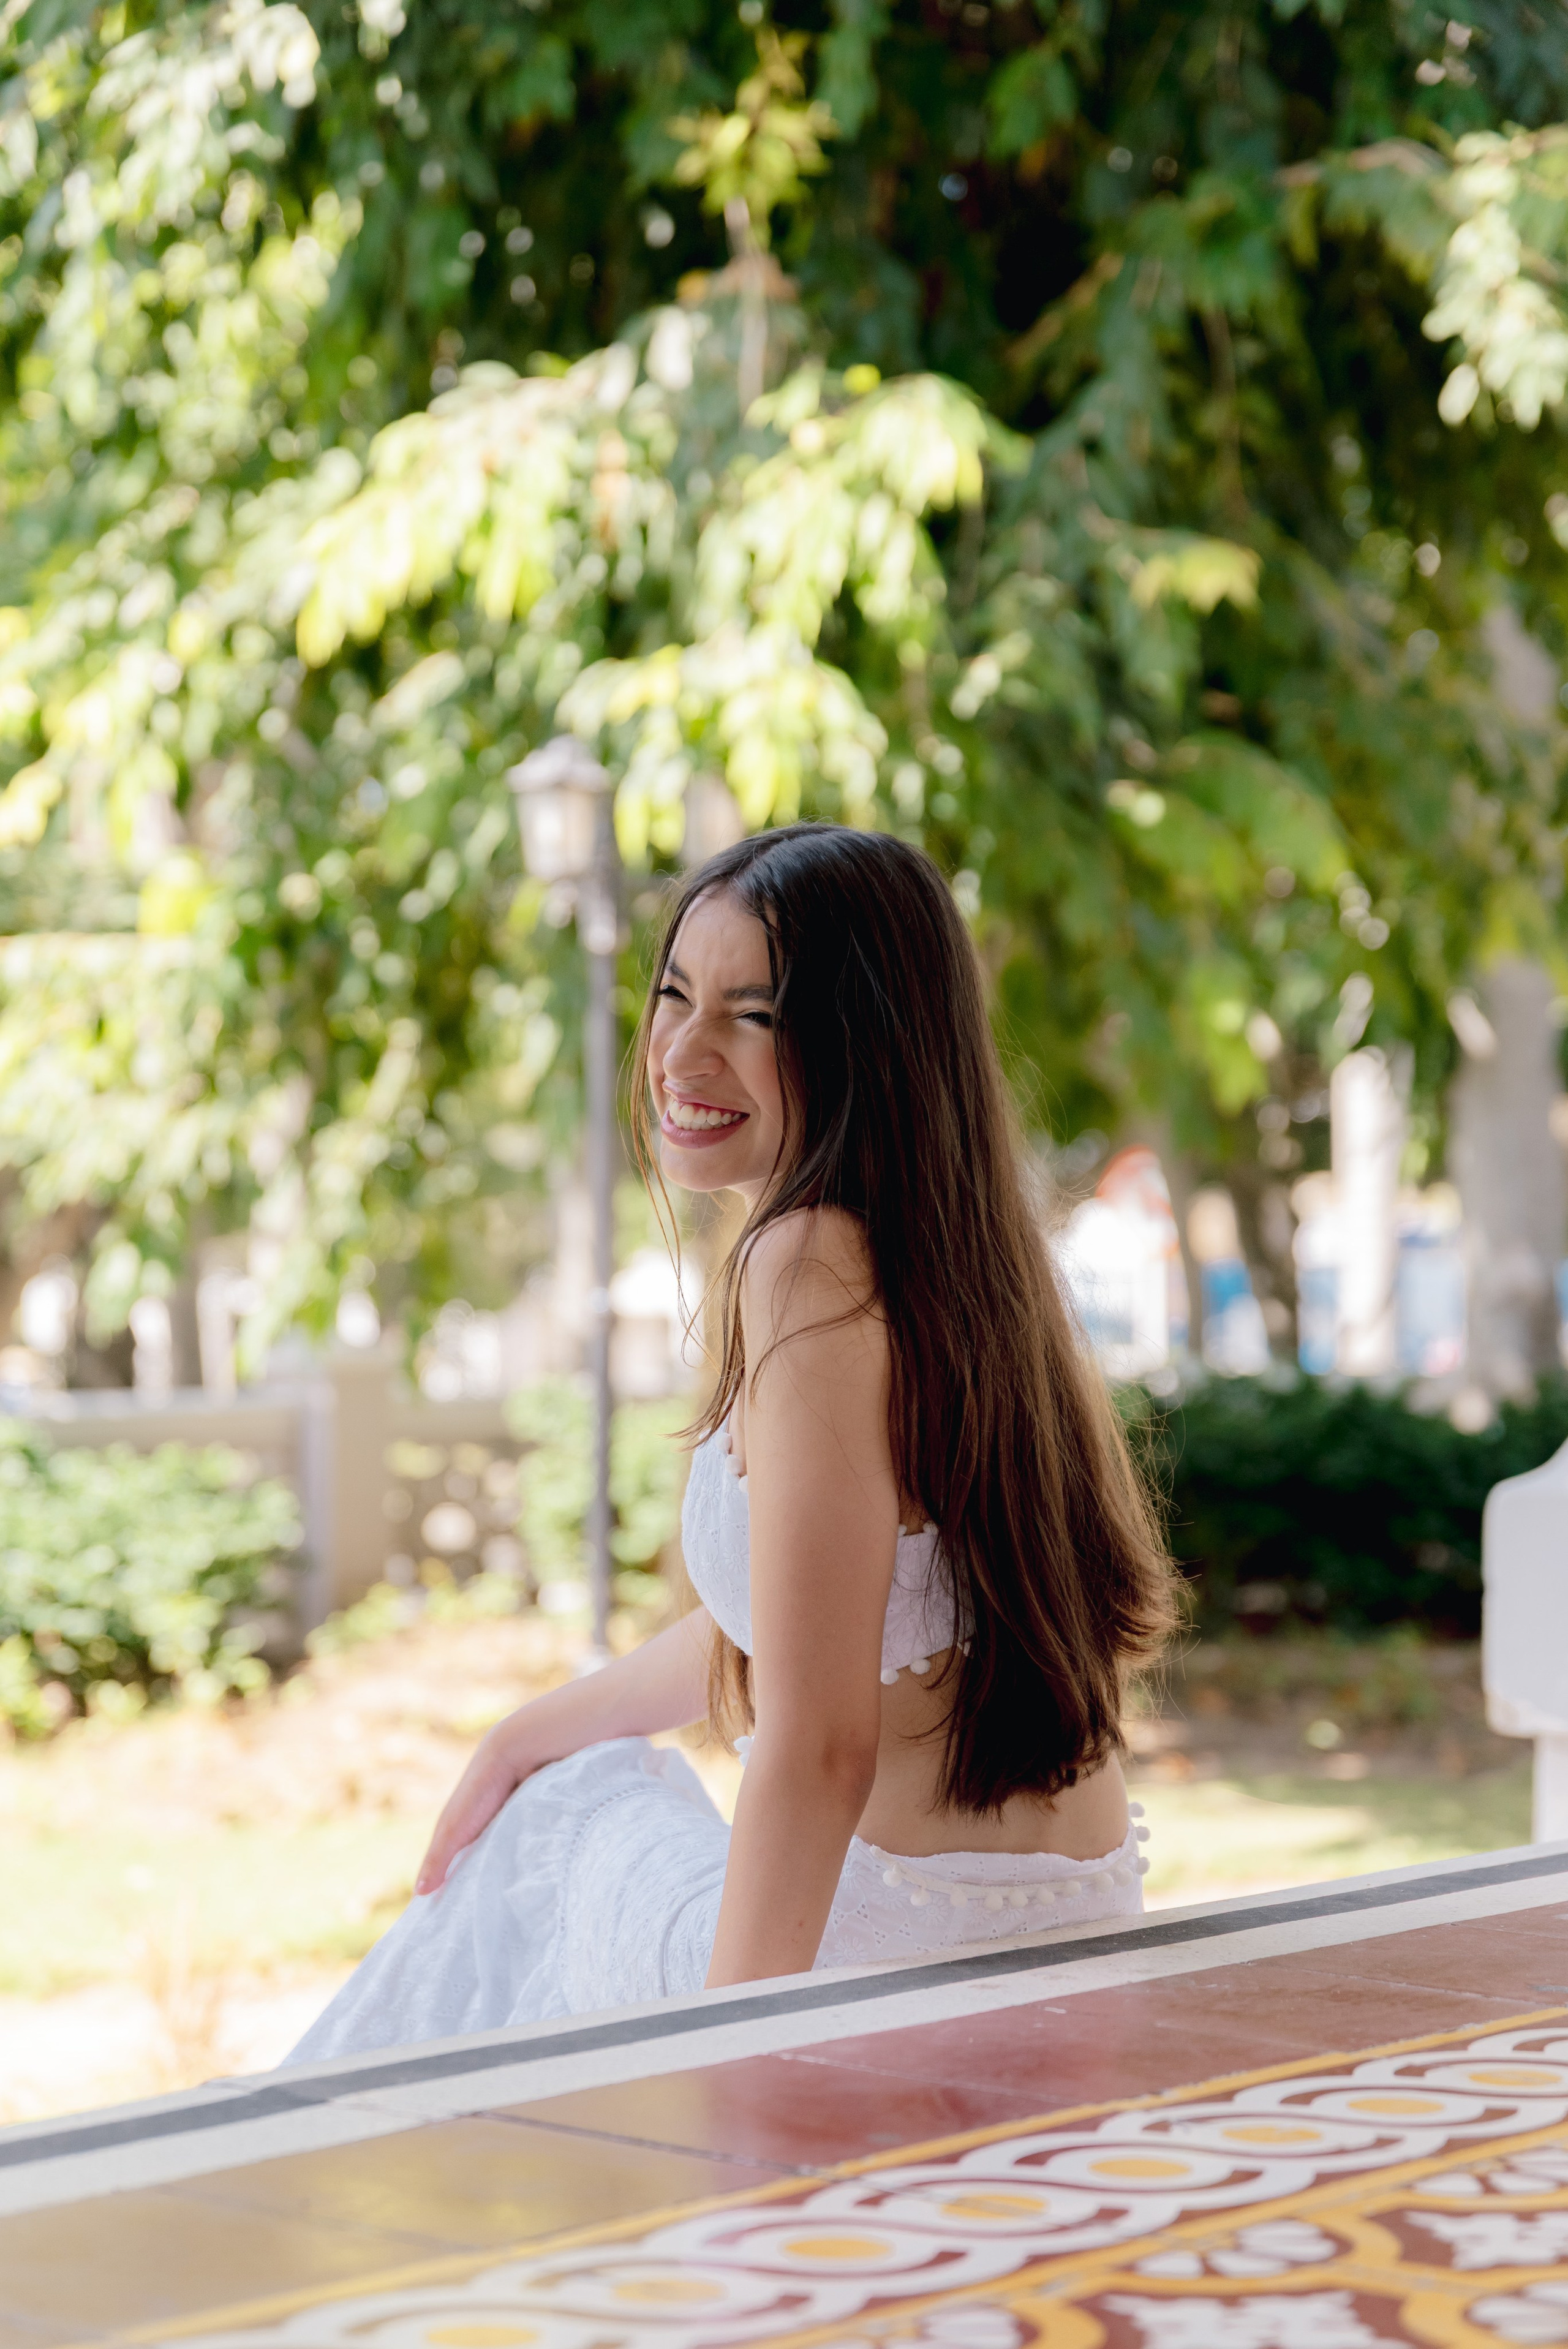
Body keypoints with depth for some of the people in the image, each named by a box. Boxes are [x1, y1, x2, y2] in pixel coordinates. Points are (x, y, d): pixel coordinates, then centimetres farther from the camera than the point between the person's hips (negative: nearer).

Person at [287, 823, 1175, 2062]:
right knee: (579, 1795, 29)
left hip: (909, 1947, -8)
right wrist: (541, 1727, 30)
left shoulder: (813, 1272, -21)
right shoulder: (945, 1255, 7)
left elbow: (819, 1745, -23)